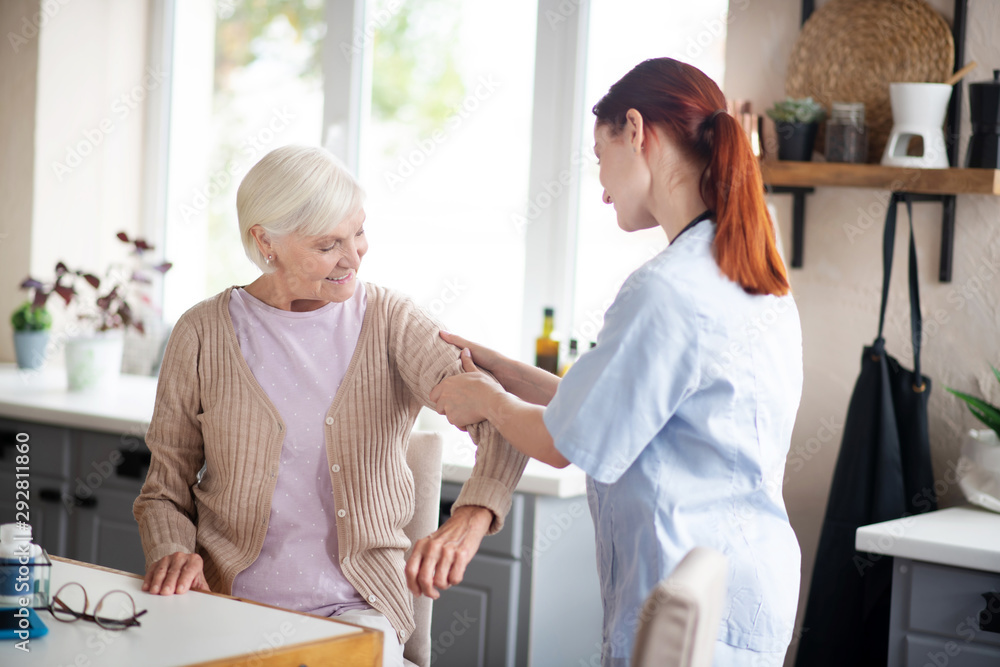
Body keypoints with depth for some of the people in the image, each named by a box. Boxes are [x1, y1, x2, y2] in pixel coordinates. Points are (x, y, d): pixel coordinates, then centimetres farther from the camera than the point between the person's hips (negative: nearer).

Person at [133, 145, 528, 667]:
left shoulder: (390, 323, 0)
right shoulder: (202, 334, 2)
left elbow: (502, 419, -14)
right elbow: (165, 487, 10)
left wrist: (470, 517, -33)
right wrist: (173, 552, -12)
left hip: (355, 609, 0)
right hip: (230, 600, 1)